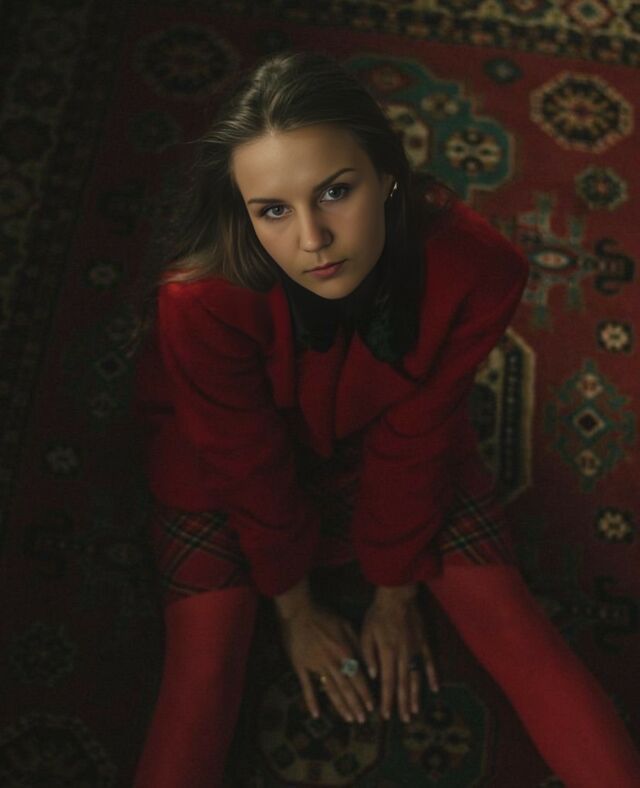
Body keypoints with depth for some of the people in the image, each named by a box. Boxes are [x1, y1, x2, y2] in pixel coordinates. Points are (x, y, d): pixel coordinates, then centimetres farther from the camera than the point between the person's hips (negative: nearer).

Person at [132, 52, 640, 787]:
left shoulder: (472, 270, -32)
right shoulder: (202, 302, -37)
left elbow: (413, 440, -17)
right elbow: (251, 466, -21)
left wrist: (396, 590, -5)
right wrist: (294, 605, -5)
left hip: (387, 437, 2)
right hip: (227, 459, -1)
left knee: (508, 621, -4)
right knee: (203, 664, -14)